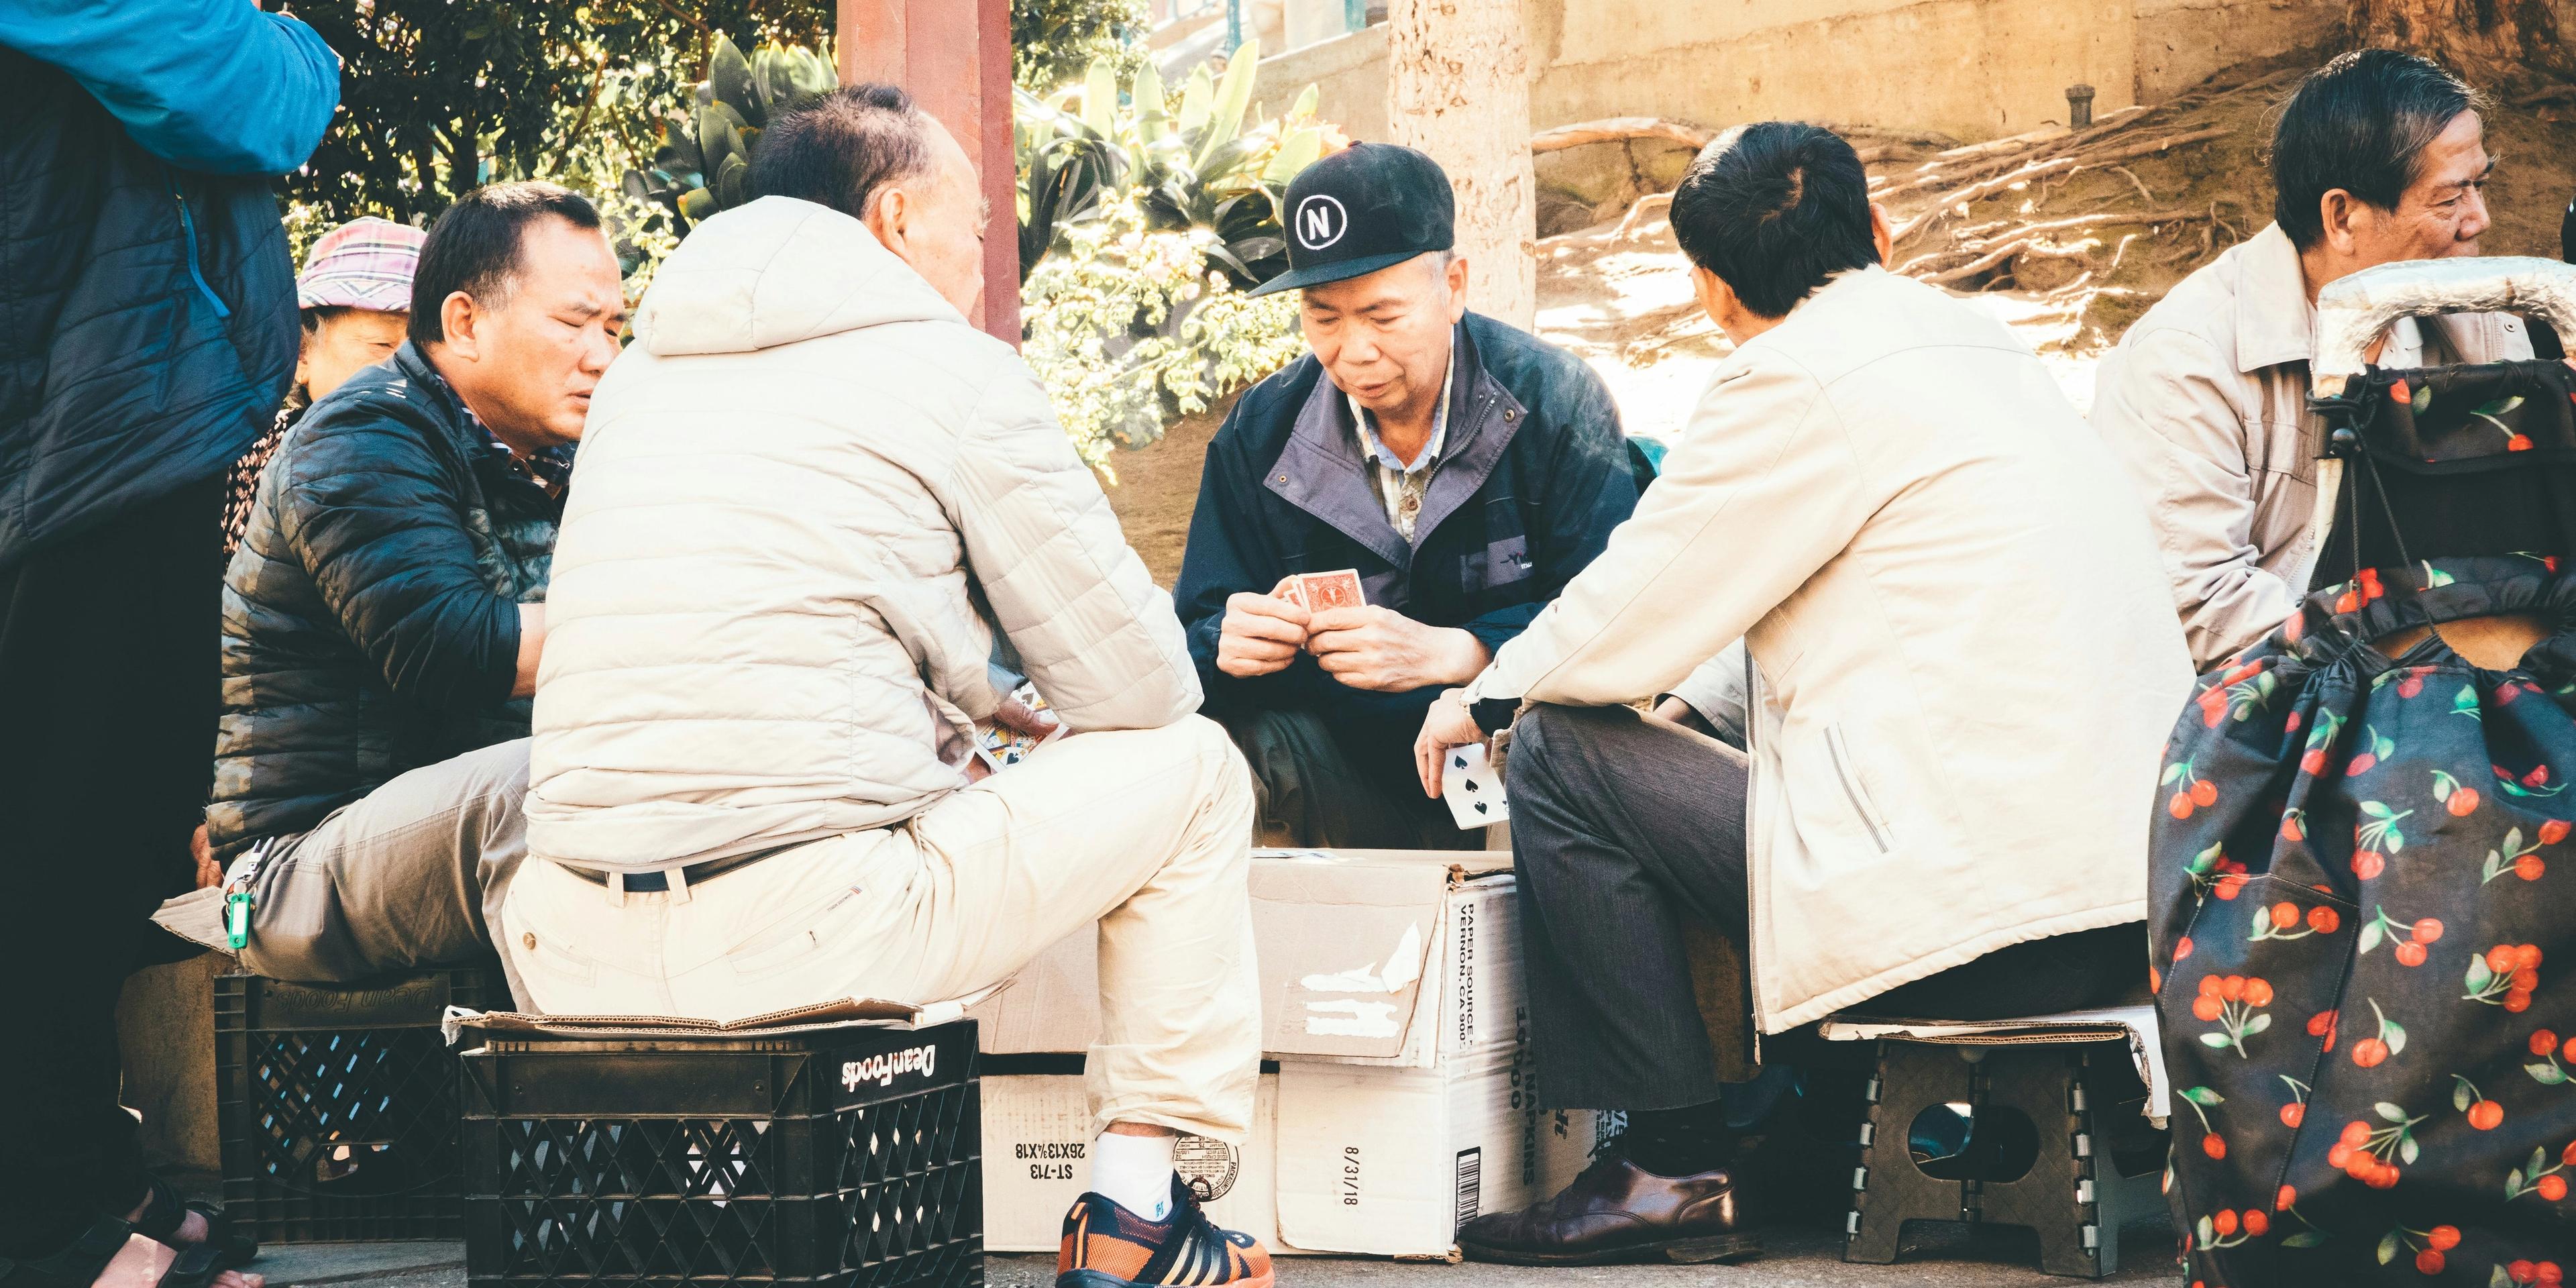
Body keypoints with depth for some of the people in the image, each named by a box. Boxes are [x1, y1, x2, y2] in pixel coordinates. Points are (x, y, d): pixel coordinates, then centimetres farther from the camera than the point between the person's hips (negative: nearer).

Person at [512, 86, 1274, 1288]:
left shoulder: (642, 366, 20)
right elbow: (1139, 686, 4)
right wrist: (995, 699, 27)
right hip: (799, 938, -6)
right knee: (1192, 769, 14)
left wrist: (954, 703, 33)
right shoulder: (956, 369, 1)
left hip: (574, 954, 7)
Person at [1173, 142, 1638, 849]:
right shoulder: (1261, 432, 2)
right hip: (1353, 778, 2)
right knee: (1249, 736, -29)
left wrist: (1444, 653, -31)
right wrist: (1228, 648, -26)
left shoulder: (1557, 401, -7)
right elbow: (1199, 630, 1)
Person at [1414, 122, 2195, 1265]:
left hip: (1981, 905, -9)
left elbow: (1631, 613, -1)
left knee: (1560, 760, 2)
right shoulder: (1979, 344, 20)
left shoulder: (1799, 377, -6)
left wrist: (1487, 698, 18)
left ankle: (1678, 1169, 3)